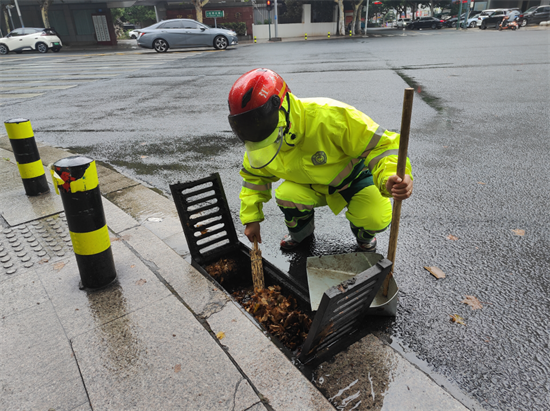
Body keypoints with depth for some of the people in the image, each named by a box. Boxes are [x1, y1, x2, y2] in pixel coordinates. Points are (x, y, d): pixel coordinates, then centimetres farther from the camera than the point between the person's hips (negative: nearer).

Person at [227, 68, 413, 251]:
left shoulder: (328, 116, -37)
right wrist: (251, 218, 0)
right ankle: (301, 231, 8)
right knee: (286, 195, -28)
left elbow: (379, 145, -34)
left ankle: (363, 234, 16)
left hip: (352, 177, -3)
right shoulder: (259, 142, -17)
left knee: (376, 219, -25)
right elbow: (255, 177, 3)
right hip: (310, 187, 3)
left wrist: (391, 177, -53)